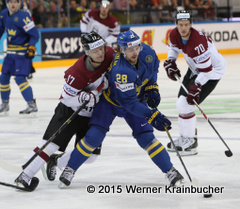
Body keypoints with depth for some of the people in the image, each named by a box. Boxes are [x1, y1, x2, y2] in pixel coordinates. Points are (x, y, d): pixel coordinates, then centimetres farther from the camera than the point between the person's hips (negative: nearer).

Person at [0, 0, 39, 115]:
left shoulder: (22, 16, -19)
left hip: (23, 52, -8)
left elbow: (34, 34, -18)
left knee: (20, 78, -17)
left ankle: (32, 104, -14)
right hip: (11, 51, 8)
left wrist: (31, 48, -29)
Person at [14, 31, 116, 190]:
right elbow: (67, 98, -23)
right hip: (70, 110, -5)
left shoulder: (110, 54, -15)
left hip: (92, 113, 5)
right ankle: (26, 175, -13)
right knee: (52, 142, -17)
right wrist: (84, 97, -38)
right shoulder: (77, 73, -31)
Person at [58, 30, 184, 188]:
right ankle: (70, 169, 5)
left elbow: (153, 67, 6)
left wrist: (152, 87, -6)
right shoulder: (120, 71, -40)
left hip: (137, 99, 4)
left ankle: (170, 171, 4)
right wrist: (152, 116, -39)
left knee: (146, 138, -7)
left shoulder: (146, 52, -22)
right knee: (94, 137, -13)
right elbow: (129, 103, -36)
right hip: (111, 100, -4)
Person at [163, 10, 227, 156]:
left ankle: (191, 143, -3)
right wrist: (170, 62, -1)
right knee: (182, 103, 15)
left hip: (212, 71, -9)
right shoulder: (174, 35, -11)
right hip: (195, 69, 9)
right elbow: (173, 47, 14)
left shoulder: (197, 43, -37)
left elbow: (206, 70, -33)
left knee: (185, 104, -15)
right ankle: (185, 138, 33)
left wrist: (196, 86, -37)